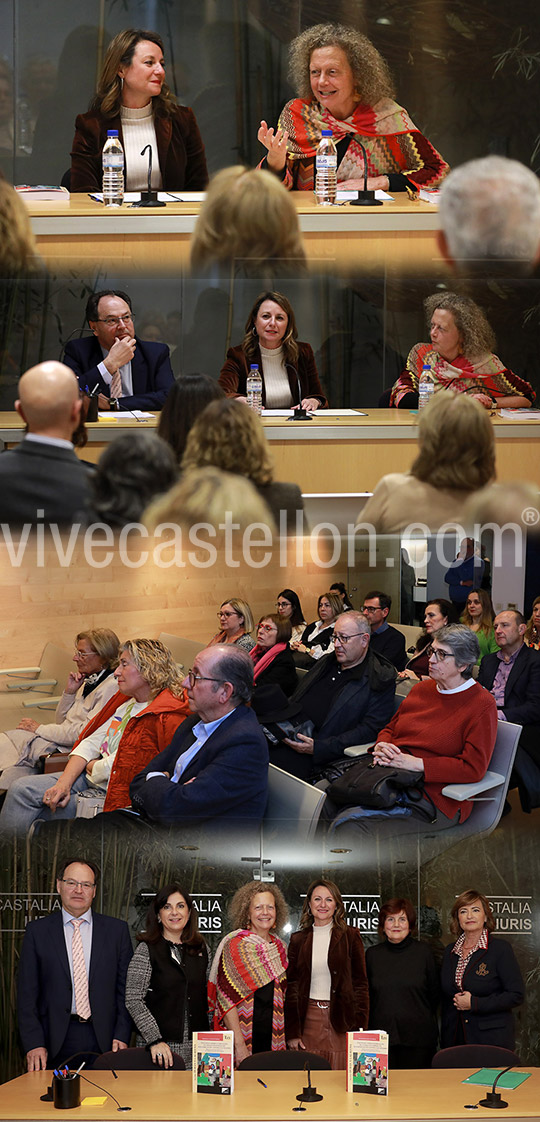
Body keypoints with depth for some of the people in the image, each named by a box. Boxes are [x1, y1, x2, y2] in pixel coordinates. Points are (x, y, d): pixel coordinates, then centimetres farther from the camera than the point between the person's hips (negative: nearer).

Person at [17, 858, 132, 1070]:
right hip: (56, 1042, -1)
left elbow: (125, 989, 8)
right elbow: (27, 994, 3)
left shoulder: (117, 930, 9)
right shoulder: (37, 931, 6)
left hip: (103, 1039, 1)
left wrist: (121, 1036, -3)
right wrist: (33, 1044, -6)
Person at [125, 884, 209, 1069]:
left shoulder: (201, 949, 11)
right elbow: (133, 1000, -8)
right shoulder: (146, 950, -3)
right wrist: (155, 1040, -16)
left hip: (196, 1047, 4)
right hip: (160, 1047, -4)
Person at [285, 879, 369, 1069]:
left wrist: (359, 1027, -6)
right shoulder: (298, 940, 10)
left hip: (341, 1019, -2)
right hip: (308, 1019, 2)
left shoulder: (350, 936, 4)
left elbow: (360, 983, 2)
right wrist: (292, 1032, 3)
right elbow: (291, 987, 10)